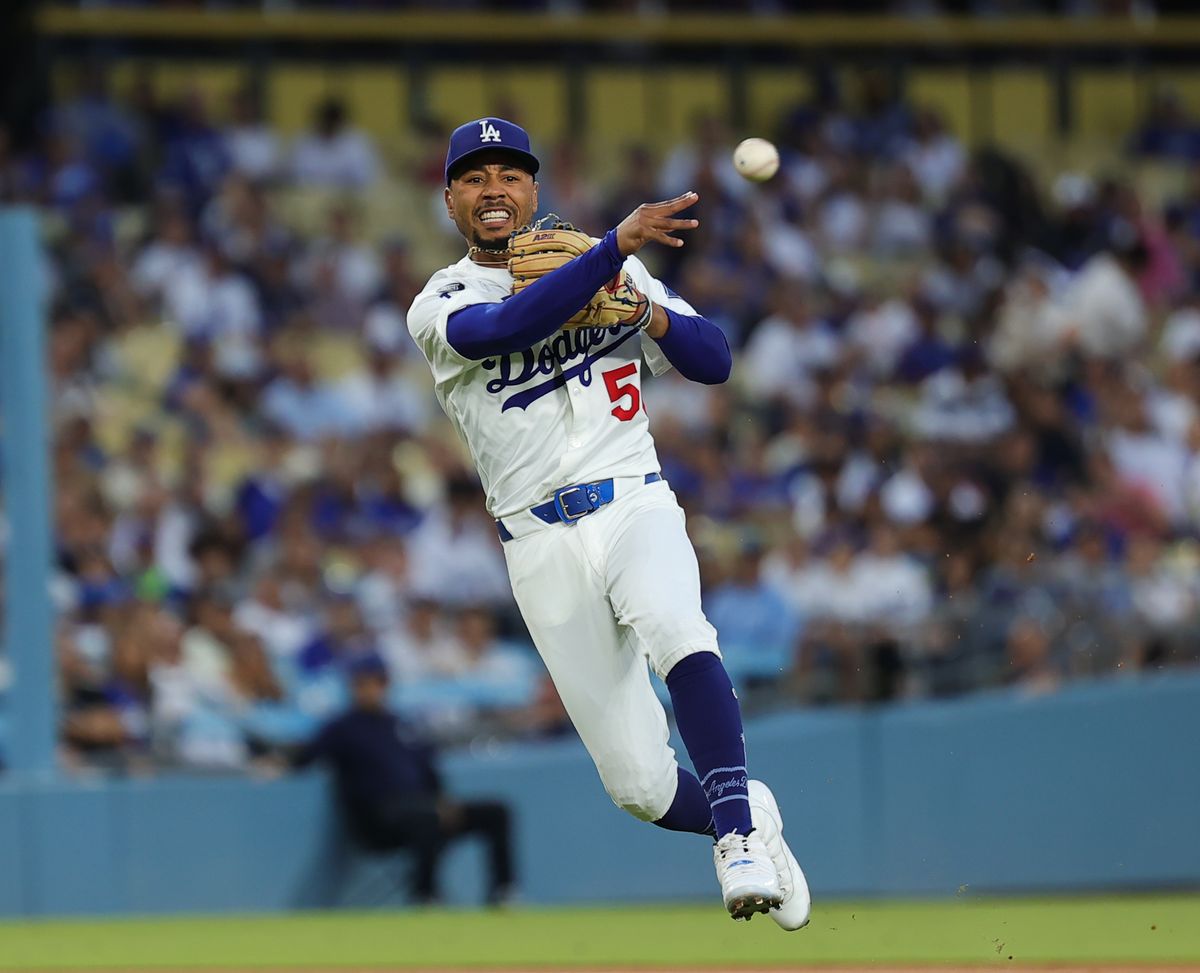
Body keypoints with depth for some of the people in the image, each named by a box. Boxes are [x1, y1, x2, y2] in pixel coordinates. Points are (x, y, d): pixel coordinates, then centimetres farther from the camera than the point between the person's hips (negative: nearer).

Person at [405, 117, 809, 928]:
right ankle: (751, 826, 27)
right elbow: (511, 327, -22)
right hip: (541, 546, 0)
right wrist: (618, 246, -32)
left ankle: (740, 832, -33)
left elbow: (714, 362, 8)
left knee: (677, 635, -35)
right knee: (641, 786, -2)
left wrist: (653, 315, -13)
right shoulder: (441, 306, 1)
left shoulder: (611, 271, 11)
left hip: (634, 507, 0)